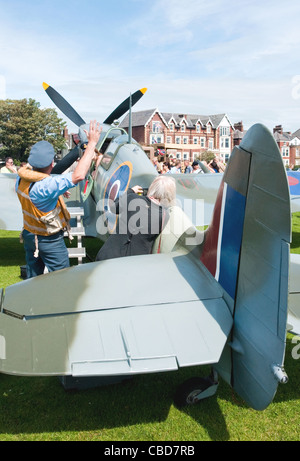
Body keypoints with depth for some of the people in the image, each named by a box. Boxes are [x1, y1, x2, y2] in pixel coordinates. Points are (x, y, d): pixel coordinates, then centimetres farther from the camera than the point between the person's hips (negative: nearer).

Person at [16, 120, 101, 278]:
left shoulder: (21, 178, -7)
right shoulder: (46, 186, -34)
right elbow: (78, 175, -41)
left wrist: (57, 191, 15)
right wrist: (92, 143, -34)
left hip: (29, 235, 8)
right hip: (49, 241, -8)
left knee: (32, 278, 23)